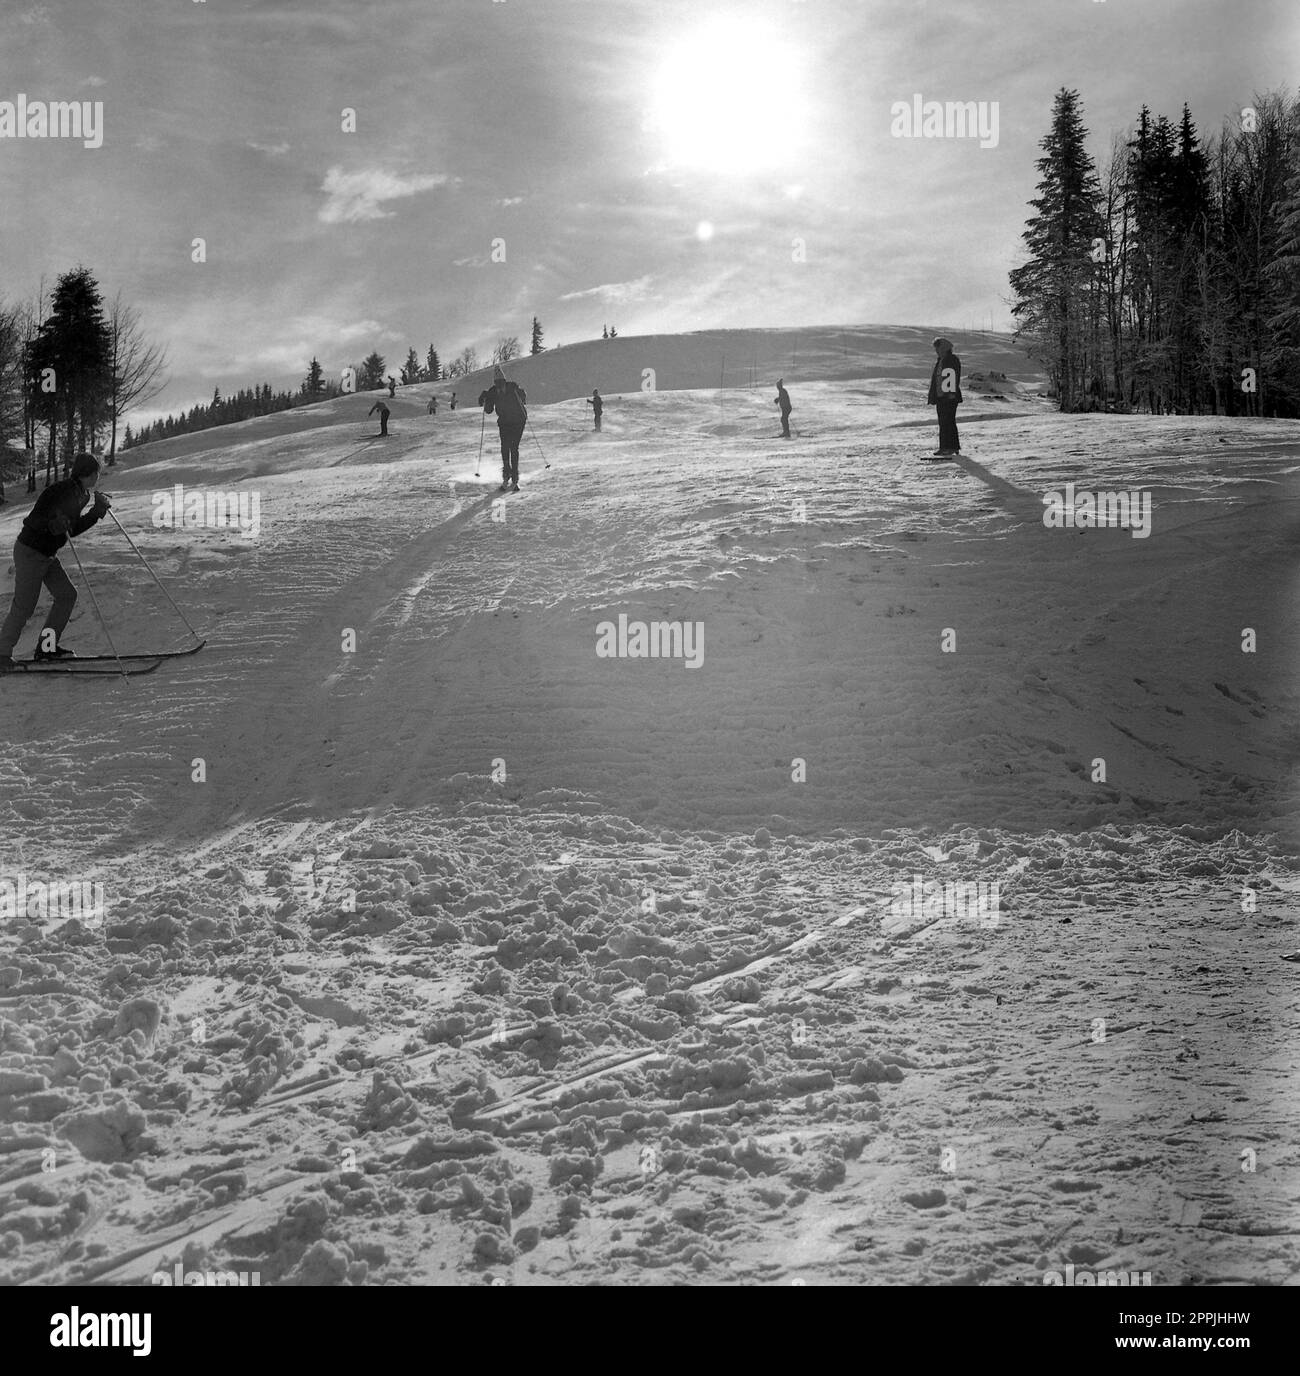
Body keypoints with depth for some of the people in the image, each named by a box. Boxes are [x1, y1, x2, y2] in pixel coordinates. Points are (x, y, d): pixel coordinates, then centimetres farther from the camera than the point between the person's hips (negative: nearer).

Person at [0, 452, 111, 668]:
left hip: (47, 555, 9)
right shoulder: (59, 490, -23)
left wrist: (97, 511, 6)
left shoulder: (81, 495, 6)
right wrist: (53, 524, -40)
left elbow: (73, 529, 13)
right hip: (30, 553, -9)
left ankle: (46, 647, 16)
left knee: (67, 595, 7)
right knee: (24, 607, -6)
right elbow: (31, 520, -24)